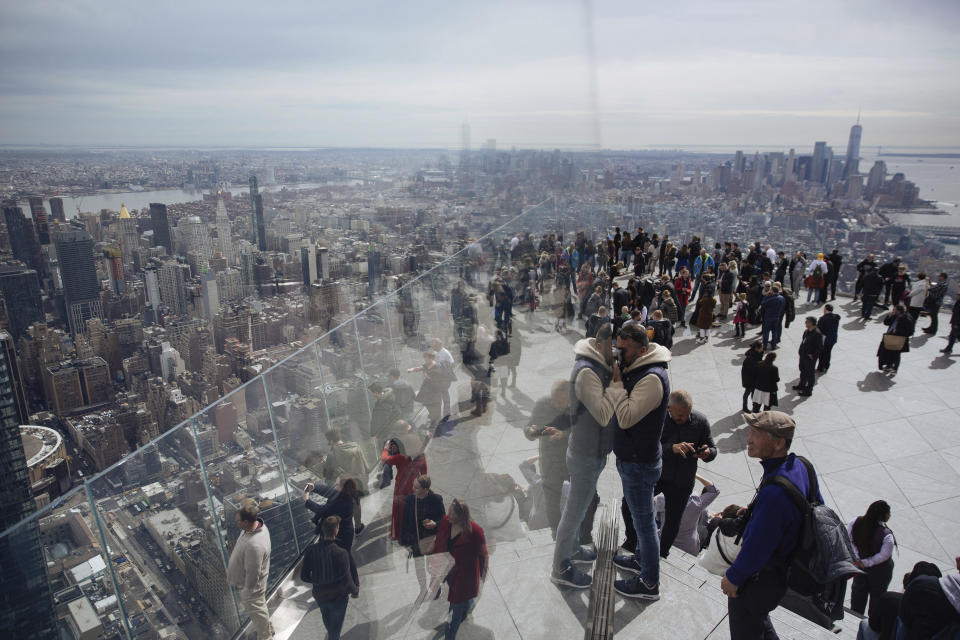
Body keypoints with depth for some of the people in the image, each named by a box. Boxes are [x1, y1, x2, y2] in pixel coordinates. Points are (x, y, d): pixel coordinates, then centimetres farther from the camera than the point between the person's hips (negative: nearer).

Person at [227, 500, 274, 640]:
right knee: (259, 608, 30)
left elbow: (252, 573, -31)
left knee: (256, 610, 18)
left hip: (250, 584, -8)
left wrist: (247, 592, -18)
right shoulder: (257, 525, -14)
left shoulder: (254, 545, -43)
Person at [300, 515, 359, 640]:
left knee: (328, 623, 34)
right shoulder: (341, 553, -31)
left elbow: (304, 576, -9)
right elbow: (346, 581, -26)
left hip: (319, 595, 5)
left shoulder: (311, 550, -18)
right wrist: (355, 591, -5)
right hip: (338, 597, -5)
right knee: (336, 626, 23)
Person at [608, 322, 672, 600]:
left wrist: (615, 381, -24)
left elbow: (626, 417, -29)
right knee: (639, 515, 26)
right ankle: (641, 558, 45)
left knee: (644, 520, 5)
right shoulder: (636, 369, 4)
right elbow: (622, 413, 10)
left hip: (639, 463, -10)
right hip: (631, 458, 10)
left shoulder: (652, 378, -27)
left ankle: (649, 583, 20)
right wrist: (617, 379, -4)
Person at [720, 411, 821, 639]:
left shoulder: (775, 492, -39)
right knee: (759, 621, 33)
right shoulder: (800, 466, -10)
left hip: (759, 580, -9)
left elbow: (757, 547, -30)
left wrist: (733, 577, -14)